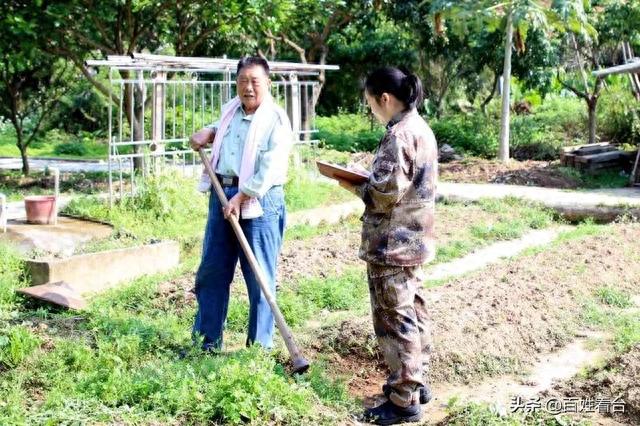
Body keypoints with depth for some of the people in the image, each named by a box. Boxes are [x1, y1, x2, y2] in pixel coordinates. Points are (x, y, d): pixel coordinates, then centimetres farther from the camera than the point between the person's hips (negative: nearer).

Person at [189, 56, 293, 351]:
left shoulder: (276, 120, -10)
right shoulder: (230, 110, 12)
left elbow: (270, 170, -18)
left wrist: (241, 197, -20)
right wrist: (209, 132, 16)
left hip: (259, 200, -7)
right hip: (222, 195, 7)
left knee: (260, 279, -1)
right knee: (211, 272, 10)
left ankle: (260, 346, 10)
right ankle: (207, 339, 22)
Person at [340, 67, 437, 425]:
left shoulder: (399, 135, -20)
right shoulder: (421, 128, 10)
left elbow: (386, 194, -24)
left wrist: (354, 185, -8)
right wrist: (369, 179, 10)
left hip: (392, 243, -10)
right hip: (414, 238, 10)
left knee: (394, 319, -2)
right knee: (413, 311, 18)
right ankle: (417, 382, 30)